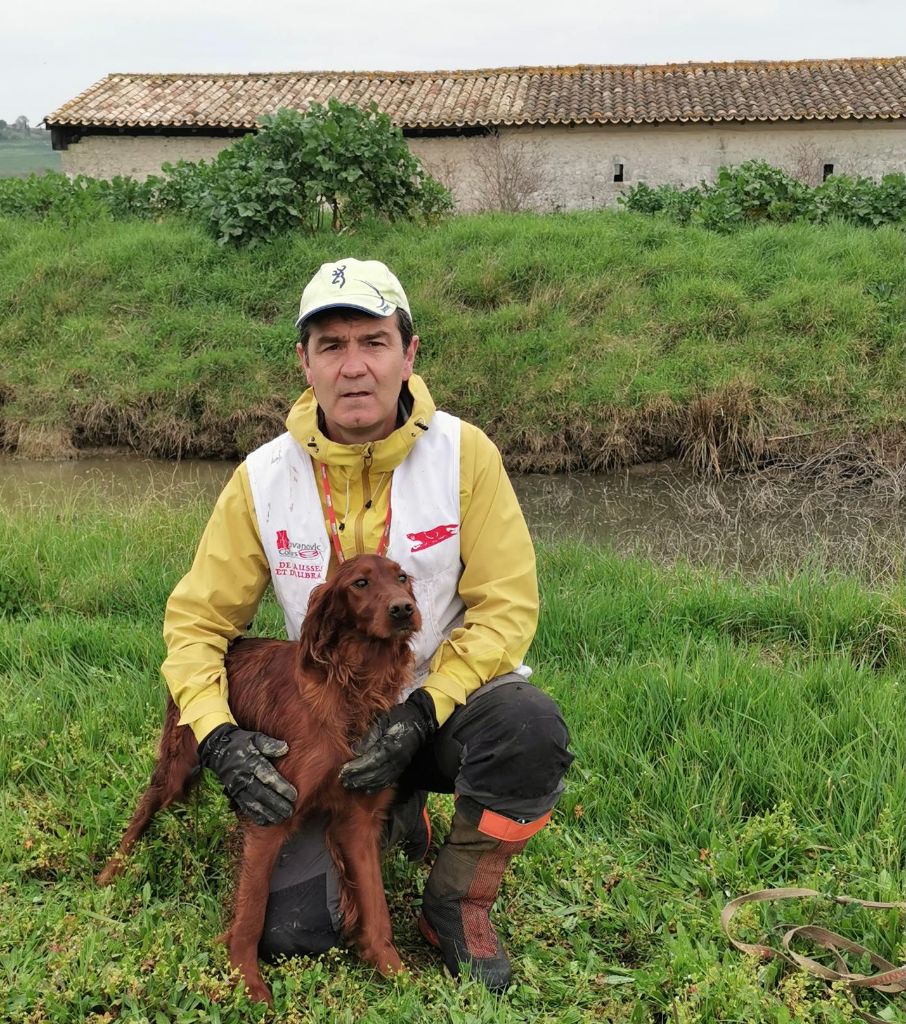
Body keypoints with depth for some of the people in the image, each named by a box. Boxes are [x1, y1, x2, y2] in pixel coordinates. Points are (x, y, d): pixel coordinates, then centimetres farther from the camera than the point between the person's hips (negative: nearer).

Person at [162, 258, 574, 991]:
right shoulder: (264, 478, -10)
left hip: (448, 704, -1)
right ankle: (390, 818, 25)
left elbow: (506, 606, -14)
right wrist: (218, 736, -20)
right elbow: (196, 620, -3)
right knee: (290, 935, -8)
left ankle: (458, 903, -6)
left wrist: (420, 715, -25)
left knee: (530, 728, -36)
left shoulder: (464, 453, -15)